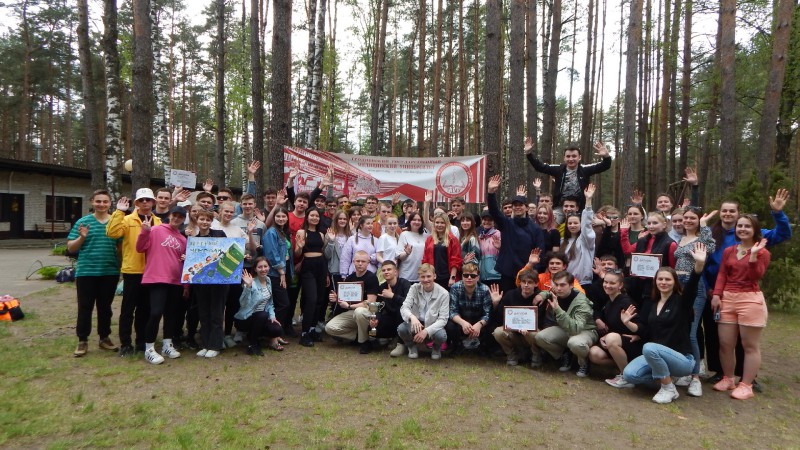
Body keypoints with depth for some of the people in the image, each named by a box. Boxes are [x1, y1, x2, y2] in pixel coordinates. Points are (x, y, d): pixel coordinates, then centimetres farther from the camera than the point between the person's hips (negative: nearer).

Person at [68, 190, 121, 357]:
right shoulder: (83, 222, 1)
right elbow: (71, 248, 2)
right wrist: (82, 237, -16)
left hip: (110, 272, 2)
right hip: (86, 272, -1)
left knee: (105, 307, 13)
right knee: (85, 307, 5)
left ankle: (105, 338, 25)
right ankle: (82, 341, 16)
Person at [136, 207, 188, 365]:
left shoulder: (183, 239, 15)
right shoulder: (156, 230, -1)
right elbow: (140, 248, -7)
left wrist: (187, 259, 4)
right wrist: (145, 232, -19)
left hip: (176, 280, 6)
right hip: (157, 278, -6)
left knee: (171, 313, 12)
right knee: (156, 312, -13)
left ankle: (167, 345, 23)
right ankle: (149, 349, 0)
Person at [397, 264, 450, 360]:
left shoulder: (443, 293, -11)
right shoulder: (414, 288, -6)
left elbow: (443, 319, -14)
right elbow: (404, 308, -14)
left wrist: (426, 331, -29)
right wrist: (412, 317, -39)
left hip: (433, 326, -1)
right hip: (416, 324, 2)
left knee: (441, 335, -34)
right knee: (401, 328, -30)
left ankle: (436, 348, 6)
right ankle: (412, 347, 6)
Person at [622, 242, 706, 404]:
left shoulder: (681, 301, -6)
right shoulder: (652, 305, 10)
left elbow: (692, 285, -28)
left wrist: (699, 264, -45)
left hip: (682, 358, -5)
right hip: (655, 354, 5)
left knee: (650, 348, -36)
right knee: (629, 375, -19)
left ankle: (669, 389, -14)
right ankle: (665, 376, 6)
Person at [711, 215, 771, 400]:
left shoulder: (762, 252, 1)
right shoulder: (728, 251, 14)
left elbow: (756, 276, -11)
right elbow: (722, 275, 9)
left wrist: (753, 254, -19)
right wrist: (716, 295, -2)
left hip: (751, 300, -5)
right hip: (727, 299, 5)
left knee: (750, 345, 2)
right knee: (725, 343, 7)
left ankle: (746, 385, 8)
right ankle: (728, 379, 21)